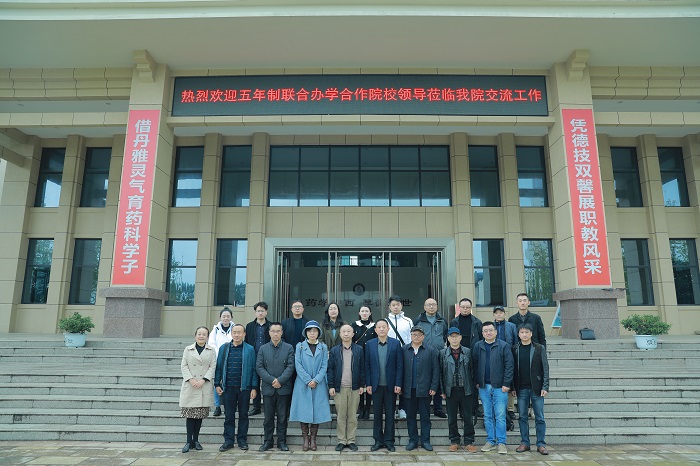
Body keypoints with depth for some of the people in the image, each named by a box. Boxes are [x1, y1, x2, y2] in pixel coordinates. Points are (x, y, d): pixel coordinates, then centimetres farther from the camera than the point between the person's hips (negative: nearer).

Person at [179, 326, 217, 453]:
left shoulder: (211, 351, 6)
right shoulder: (188, 349, 7)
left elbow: (213, 367, 1)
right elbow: (184, 366, 3)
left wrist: (203, 380, -11)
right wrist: (191, 379, -11)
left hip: (204, 387, 1)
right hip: (189, 386, 0)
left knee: (200, 414, 6)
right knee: (190, 414, -1)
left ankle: (195, 440, 16)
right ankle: (189, 441, 5)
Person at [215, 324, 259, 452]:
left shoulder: (250, 349, 0)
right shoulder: (224, 348, 6)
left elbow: (254, 369, 1)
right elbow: (219, 367, 8)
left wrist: (254, 387, -3)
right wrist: (217, 384, 2)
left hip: (244, 387, -1)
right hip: (228, 388, 1)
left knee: (243, 415, 8)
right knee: (229, 416, 7)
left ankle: (242, 440, 20)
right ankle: (228, 440, 18)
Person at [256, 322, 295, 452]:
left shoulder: (289, 348, 3)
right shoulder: (263, 349, 7)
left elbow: (291, 367, -4)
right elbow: (259, 367, 0)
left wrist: (280, 380, -14)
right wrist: (272, 380, -12)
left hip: (284, 388, -1)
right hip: (268, 388, 1)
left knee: (282, 417, 6)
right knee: (268, 417, 8)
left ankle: (282, 441, 17)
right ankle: (267, 441, 20)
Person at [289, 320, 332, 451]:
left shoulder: (323, 347, 6)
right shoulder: (300, 346, 3)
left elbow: (324, 366, 1)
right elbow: (298, 365, -3)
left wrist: (316, 380, -12)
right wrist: (308, 380, -11)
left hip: (319, 385, 1)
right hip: (303, 384, -1)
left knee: (317, 411, 1)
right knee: (303, 411, 0)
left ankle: (313, 438, 13)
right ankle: (305, 439, 12)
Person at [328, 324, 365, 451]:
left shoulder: (359, 350, 4)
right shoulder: (334, 350, 4)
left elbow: (362, 369, 6)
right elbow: (330, 369, 3)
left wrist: (362, 385, 1)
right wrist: (331, 386, -3)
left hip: (354, 388, 0)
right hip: (339, 388, 0)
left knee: (352, 416, 6)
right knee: (340, 416, 5)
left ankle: (351, 440, 17)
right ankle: (341, 441, 15)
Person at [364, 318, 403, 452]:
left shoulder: (395, 343, -1)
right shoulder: (370, 344, 2)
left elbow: (399, 365, -2)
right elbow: (367, 365, 3)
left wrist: (398, 384, -6)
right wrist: (368, 384, -2)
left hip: (391, 385, -1)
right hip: (376, 385, 1)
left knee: (390, 414, 7)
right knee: (377, 414, 9)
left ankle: (389, 441, 19)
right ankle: (378, 440, 20)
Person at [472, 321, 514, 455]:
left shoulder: (503, 346, -4)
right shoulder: (477, 346, 5)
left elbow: (509, 365, -6)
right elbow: (474, 365, 10)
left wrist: (506, 383, -10)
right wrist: (476, 382, 4)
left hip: (499, 387, -3)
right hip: (484, 387, 3)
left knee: (500, 416, 0)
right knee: (487, 416, 10)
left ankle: (501, 442, 9)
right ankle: (490, 441, 20)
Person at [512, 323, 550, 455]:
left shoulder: (540, 349, 0)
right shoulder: (515, 349, 4)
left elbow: (545, 368, 0)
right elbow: (513, 369, 6)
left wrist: (545, 387, -7)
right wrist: (513, 388, 2)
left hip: (536, 388, -2)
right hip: (521, 389, 2)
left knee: (540, 418, 3)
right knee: (522, 417, 7)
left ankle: (541, 444, 12)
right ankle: (525, 443, 17)